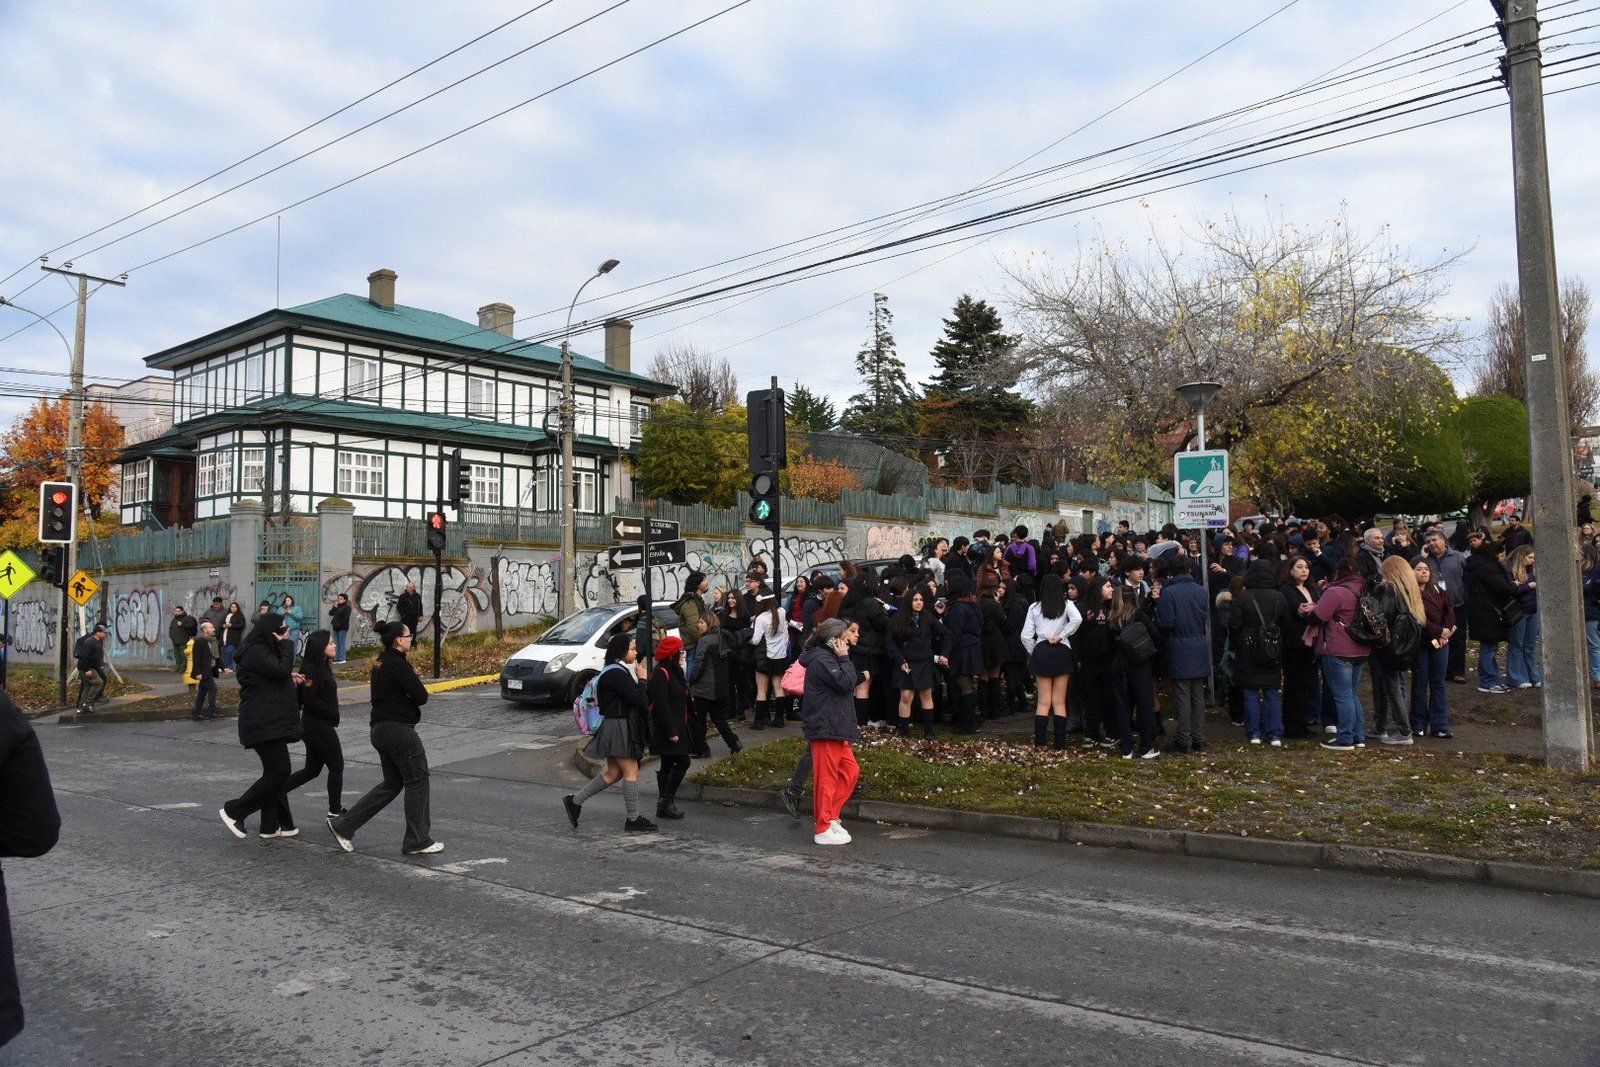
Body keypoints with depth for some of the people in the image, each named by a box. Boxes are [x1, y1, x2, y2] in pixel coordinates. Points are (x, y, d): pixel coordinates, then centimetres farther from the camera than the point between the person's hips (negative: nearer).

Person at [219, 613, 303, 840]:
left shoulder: (264, 650, 19)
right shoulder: (256, 652, -14)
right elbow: (281, 670, -23)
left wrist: (290, 677, 9)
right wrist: (286, 642, -15)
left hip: (270, 723, 11)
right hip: (264, 725, -11)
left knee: (274, 772, 13)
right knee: (279, 772, -11)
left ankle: (271, 826, 18)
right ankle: (234, 811, -3)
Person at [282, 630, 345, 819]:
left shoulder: (322, 667, 10)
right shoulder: (312, 669, -18)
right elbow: (309, 699, -23)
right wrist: (332, 713, -15)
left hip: (317, 725, 9)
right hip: (320, 727, -9)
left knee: (312, 769, 15)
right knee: (336, 766, 2)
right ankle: (335, 811, 11)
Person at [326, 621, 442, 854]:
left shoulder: (381, 662, 12)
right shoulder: (399, 665, -17)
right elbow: (421, 697, -16)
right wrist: (414, 680, 3)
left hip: (381, 728, 10)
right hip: (399, 730, -10)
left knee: (391, 783, 18)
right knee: (417, 782, 2)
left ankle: (343, 825, 17)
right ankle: (417, 842, 10)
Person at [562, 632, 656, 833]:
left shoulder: (614, 670, 14)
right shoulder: (617, 673, -19)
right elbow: (637, 699, -22)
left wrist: (638, 678, 4)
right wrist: (642, 679, -9)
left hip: (614, 727, 11)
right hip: (618, 727, -11)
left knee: (614, 773, 15)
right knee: (631, 771, -3)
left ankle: (574, 801, 19)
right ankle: (633, 820, 5)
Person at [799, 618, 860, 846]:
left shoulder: (827, 657, 18)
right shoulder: (821, 660, -15)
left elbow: (845, 684, 21)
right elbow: (846, 683, -20)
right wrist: (844, 659, -12)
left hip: (835, 729, 11)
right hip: (825, 730, -11)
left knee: (850, 771, 13)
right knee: (827, 778, -3)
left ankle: (829, 817, 19)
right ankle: (823, 829, 6)